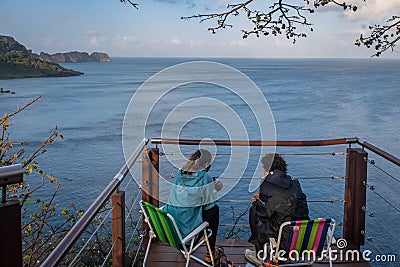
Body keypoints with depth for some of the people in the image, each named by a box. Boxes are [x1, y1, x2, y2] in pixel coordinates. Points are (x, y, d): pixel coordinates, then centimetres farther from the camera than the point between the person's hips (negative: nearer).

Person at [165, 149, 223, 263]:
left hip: (171, 223, 6)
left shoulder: (179, 174, 6)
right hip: (189, 224, -6)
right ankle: (211, 251, 27)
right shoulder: (205, 177, -11)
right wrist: (214, 190, 14)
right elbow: (208, 205, -5)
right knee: (215, 209, 20)